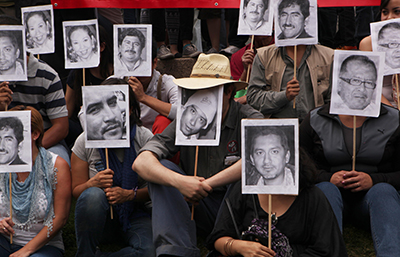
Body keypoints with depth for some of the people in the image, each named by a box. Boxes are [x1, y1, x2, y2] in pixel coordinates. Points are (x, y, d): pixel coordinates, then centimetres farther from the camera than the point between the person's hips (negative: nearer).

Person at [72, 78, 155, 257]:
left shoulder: (145, 138, -6)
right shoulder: (85, 141, -3)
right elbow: (76, 190, 0)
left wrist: (129, 194, -22)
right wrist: (93, 183, -22)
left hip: (135, 214, 0)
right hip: (100, 216, 1)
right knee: (93, 195, -35)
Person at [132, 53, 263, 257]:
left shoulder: (248, 119, -7)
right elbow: (140, 163, -12)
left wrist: (206, 185, -27)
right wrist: (179, 181, -31)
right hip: (199, 212, 3)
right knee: (161, 169, -17)